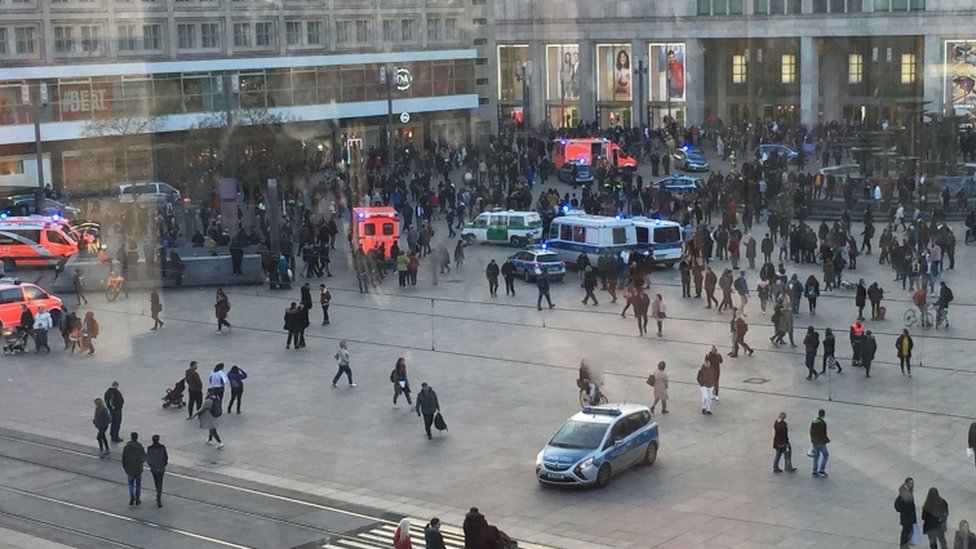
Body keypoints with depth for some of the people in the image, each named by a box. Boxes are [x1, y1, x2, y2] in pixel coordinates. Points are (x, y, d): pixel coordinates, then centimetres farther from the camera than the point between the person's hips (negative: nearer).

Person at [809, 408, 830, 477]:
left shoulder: (813, 422, 2)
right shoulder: (823, 423, -20)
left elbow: (811, 432, 8)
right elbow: (824, 433, -19)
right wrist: (827, 440, -1)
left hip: (814, 442, 6)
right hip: (821, 442, -6)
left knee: (816, 456, 15)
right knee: (825, 455, 11)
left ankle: (814, 472, 18)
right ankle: (821, 470, 5)